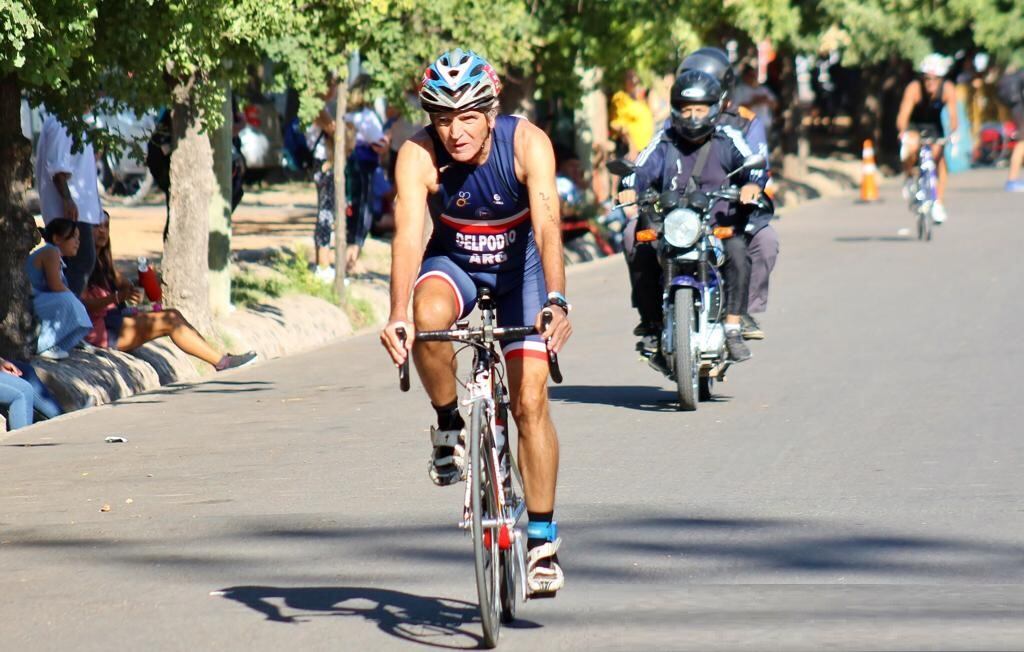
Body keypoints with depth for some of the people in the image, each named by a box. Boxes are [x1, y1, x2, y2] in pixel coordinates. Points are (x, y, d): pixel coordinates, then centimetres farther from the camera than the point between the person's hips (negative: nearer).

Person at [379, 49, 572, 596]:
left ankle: (543, 539, 2)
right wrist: (397, 317, -50)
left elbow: (547, 226, -37)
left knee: (530, 400, -8)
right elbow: (408, 235, -36)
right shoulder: (418, 156, -26)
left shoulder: (527, 144, -28)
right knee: (430, 314, -36)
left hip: (520, 267, 0)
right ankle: (450, 425, -10)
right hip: (454, 262, 0)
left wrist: (556, 301, -53)